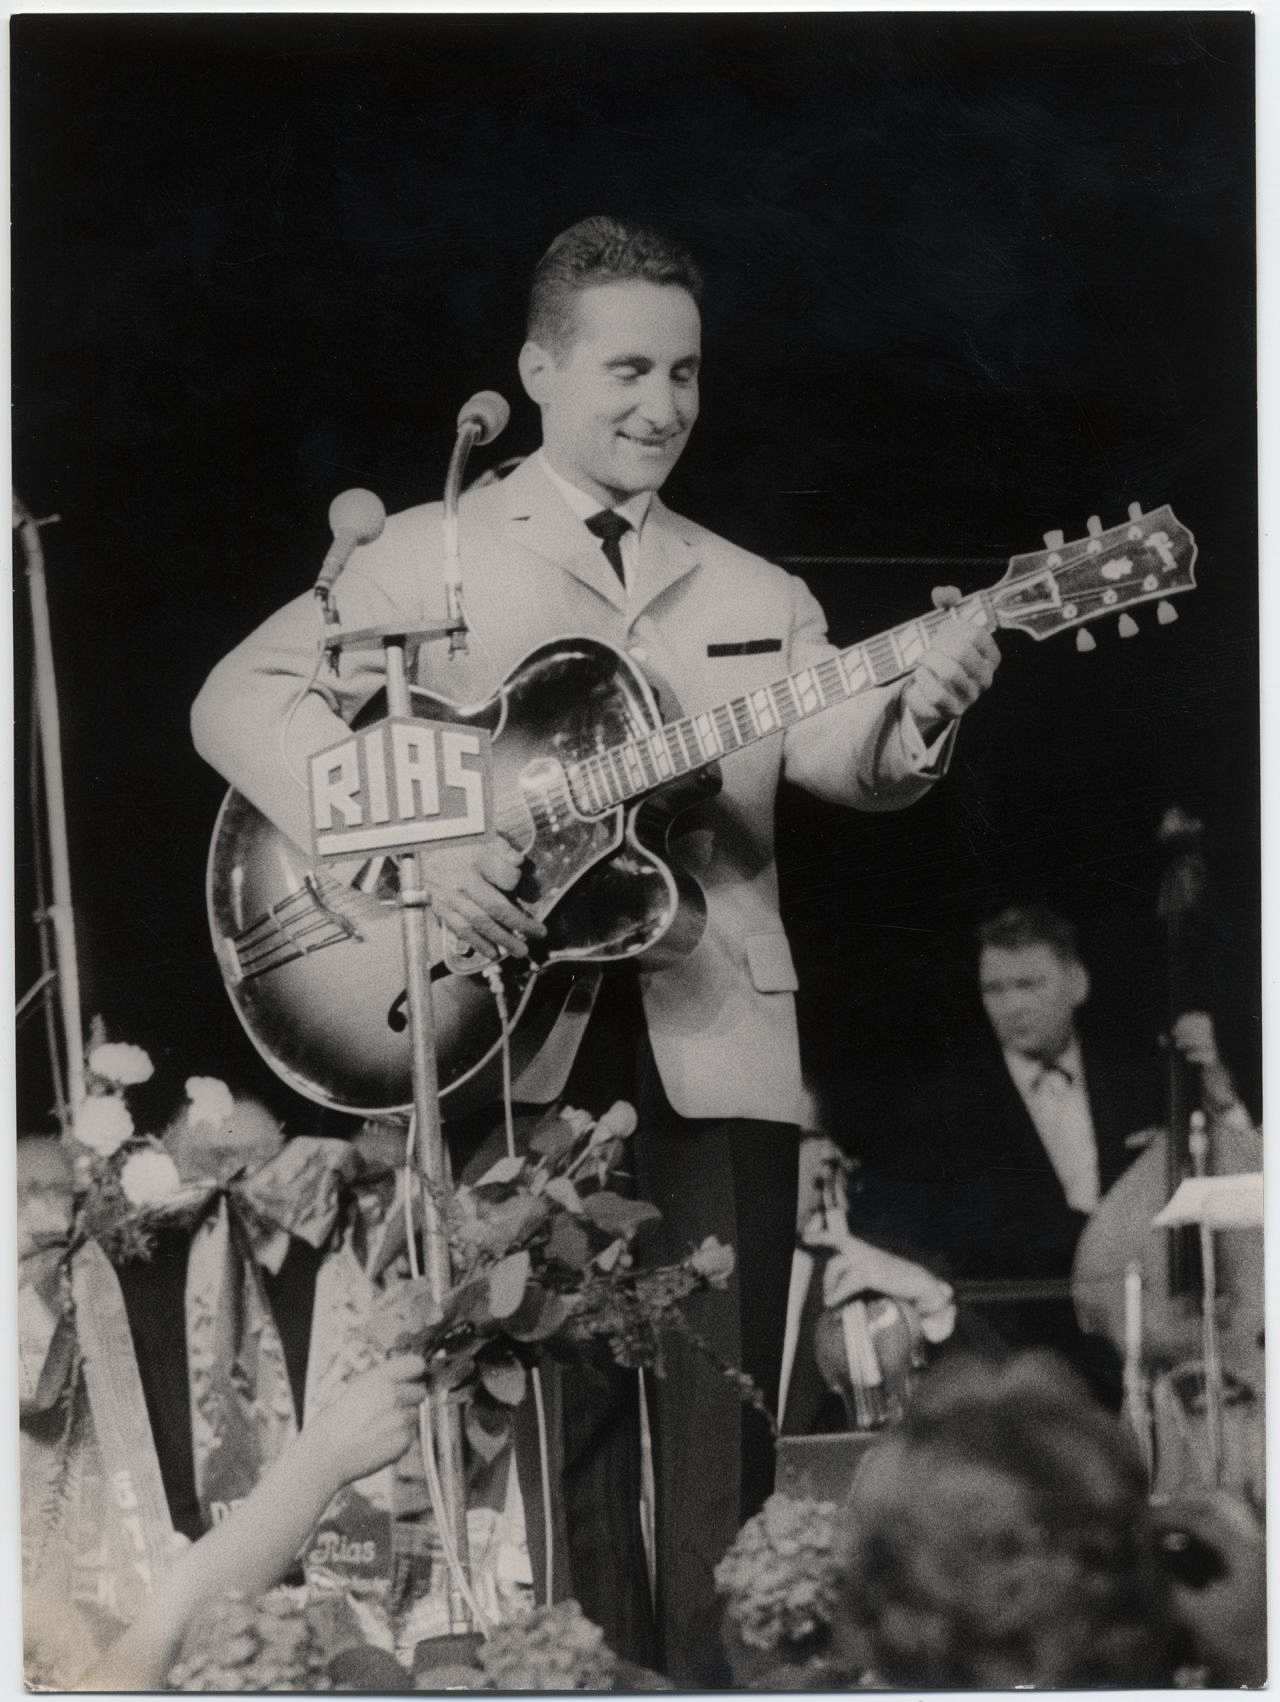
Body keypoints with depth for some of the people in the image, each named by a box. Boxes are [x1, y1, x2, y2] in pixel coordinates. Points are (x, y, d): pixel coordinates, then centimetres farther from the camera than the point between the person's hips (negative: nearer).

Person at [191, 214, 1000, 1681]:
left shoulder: (757, 596, 17)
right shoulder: (433, 556, 5)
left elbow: (835, 756, 1)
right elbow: (244, 698, -5)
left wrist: (917, 710, -23)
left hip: (718, 1044, 3)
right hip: (520, 1039, -3)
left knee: (726, 1419, 2)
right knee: (555, 1408, -1)